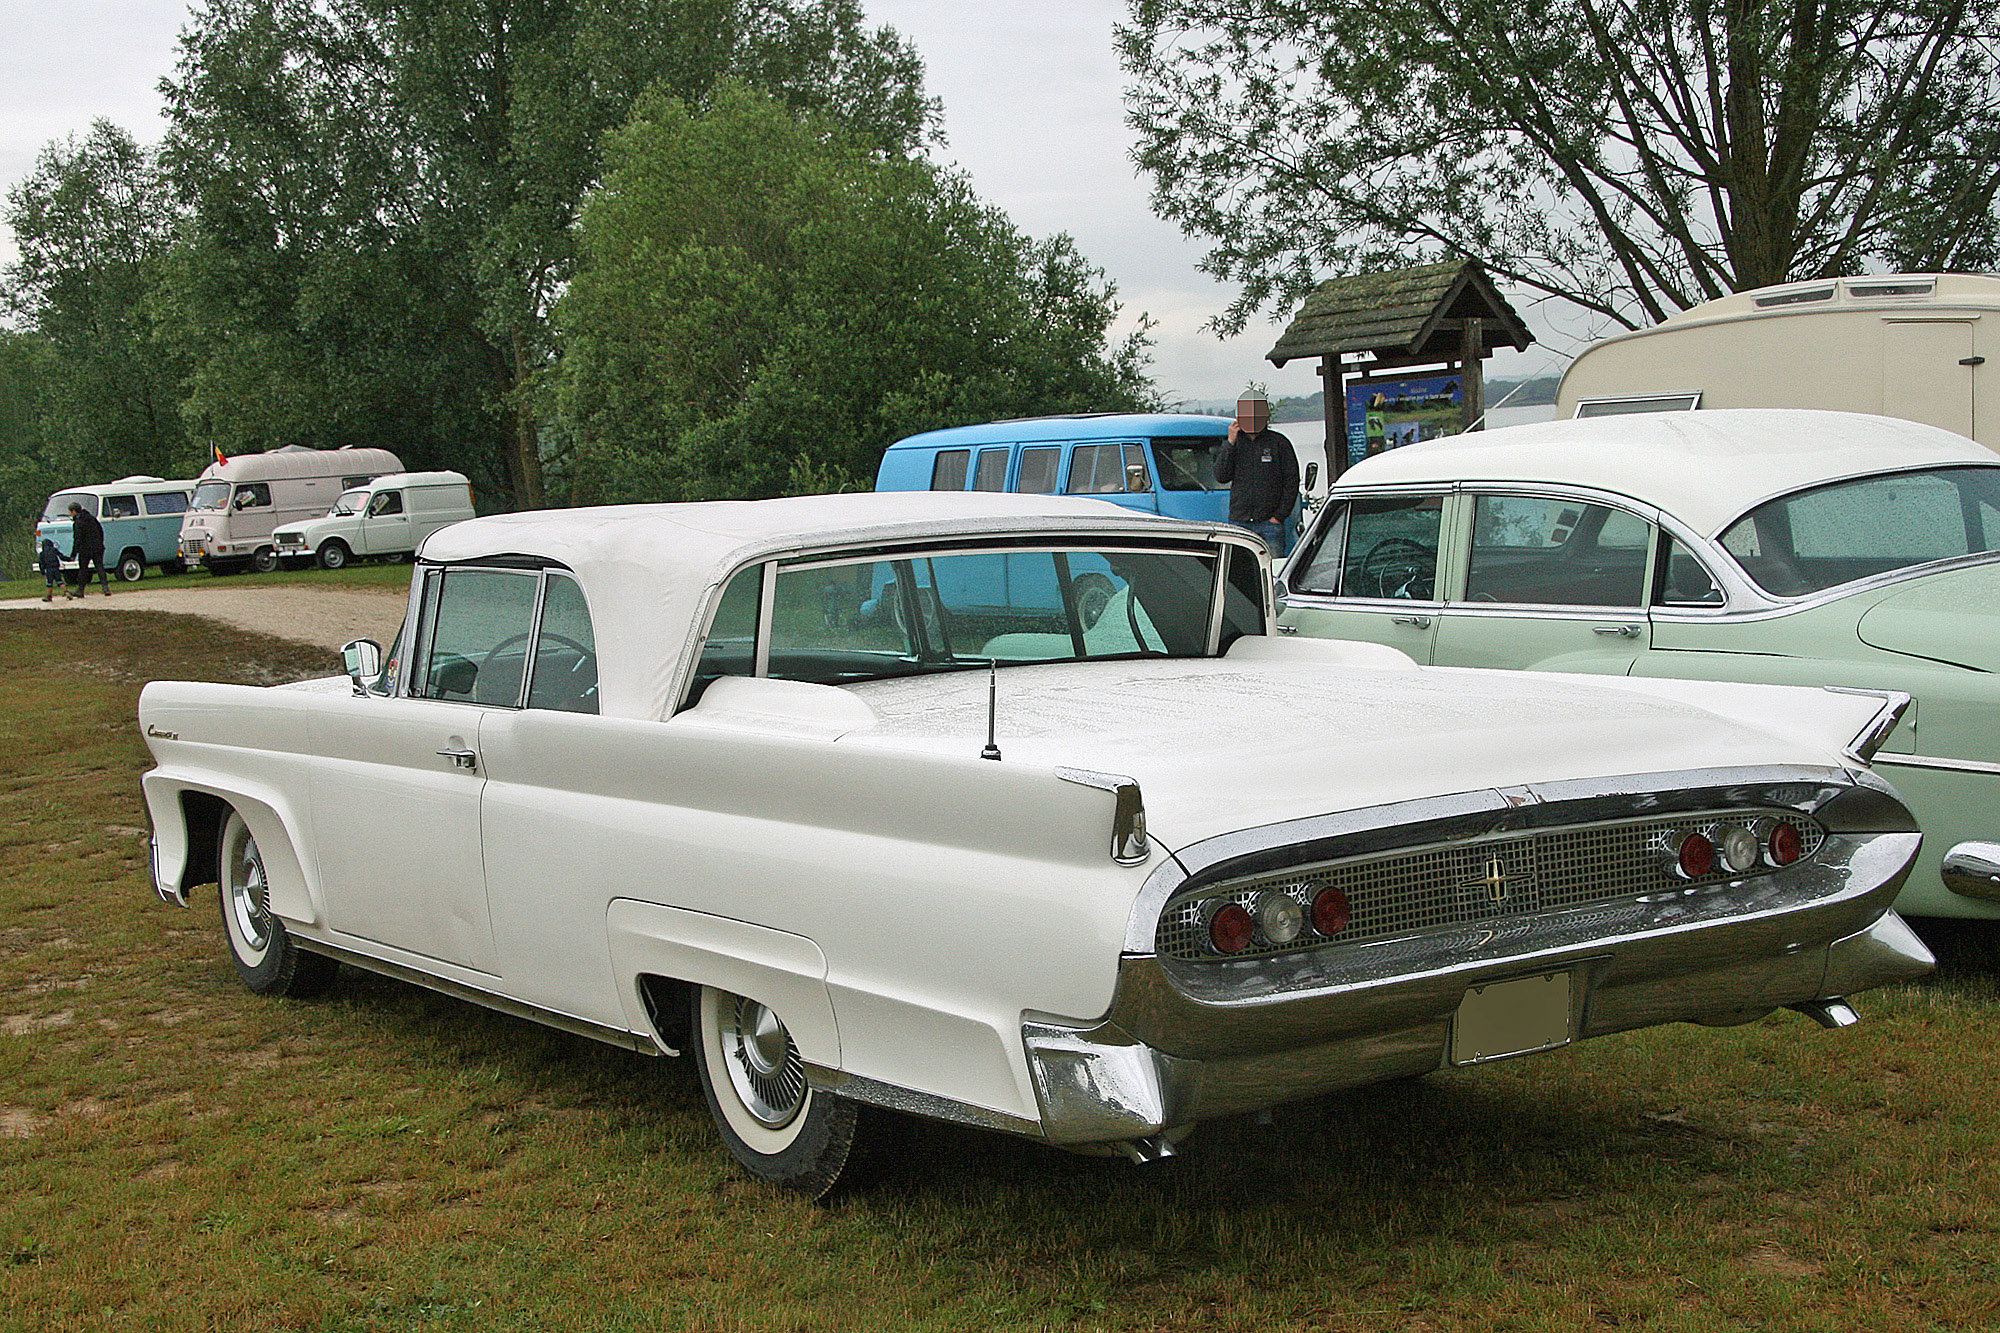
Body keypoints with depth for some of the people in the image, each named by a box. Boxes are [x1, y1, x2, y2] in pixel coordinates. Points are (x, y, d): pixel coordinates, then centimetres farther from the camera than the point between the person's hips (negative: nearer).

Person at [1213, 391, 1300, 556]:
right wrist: (1230, 444, -8)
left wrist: (1279, 516, -5)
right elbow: (1221, 476, -1)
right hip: (1239, 522, 2)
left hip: (1270, 523, -2)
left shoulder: (1279, 443, 3)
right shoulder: (1234, 443, 10)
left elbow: (1291, 482, 2)